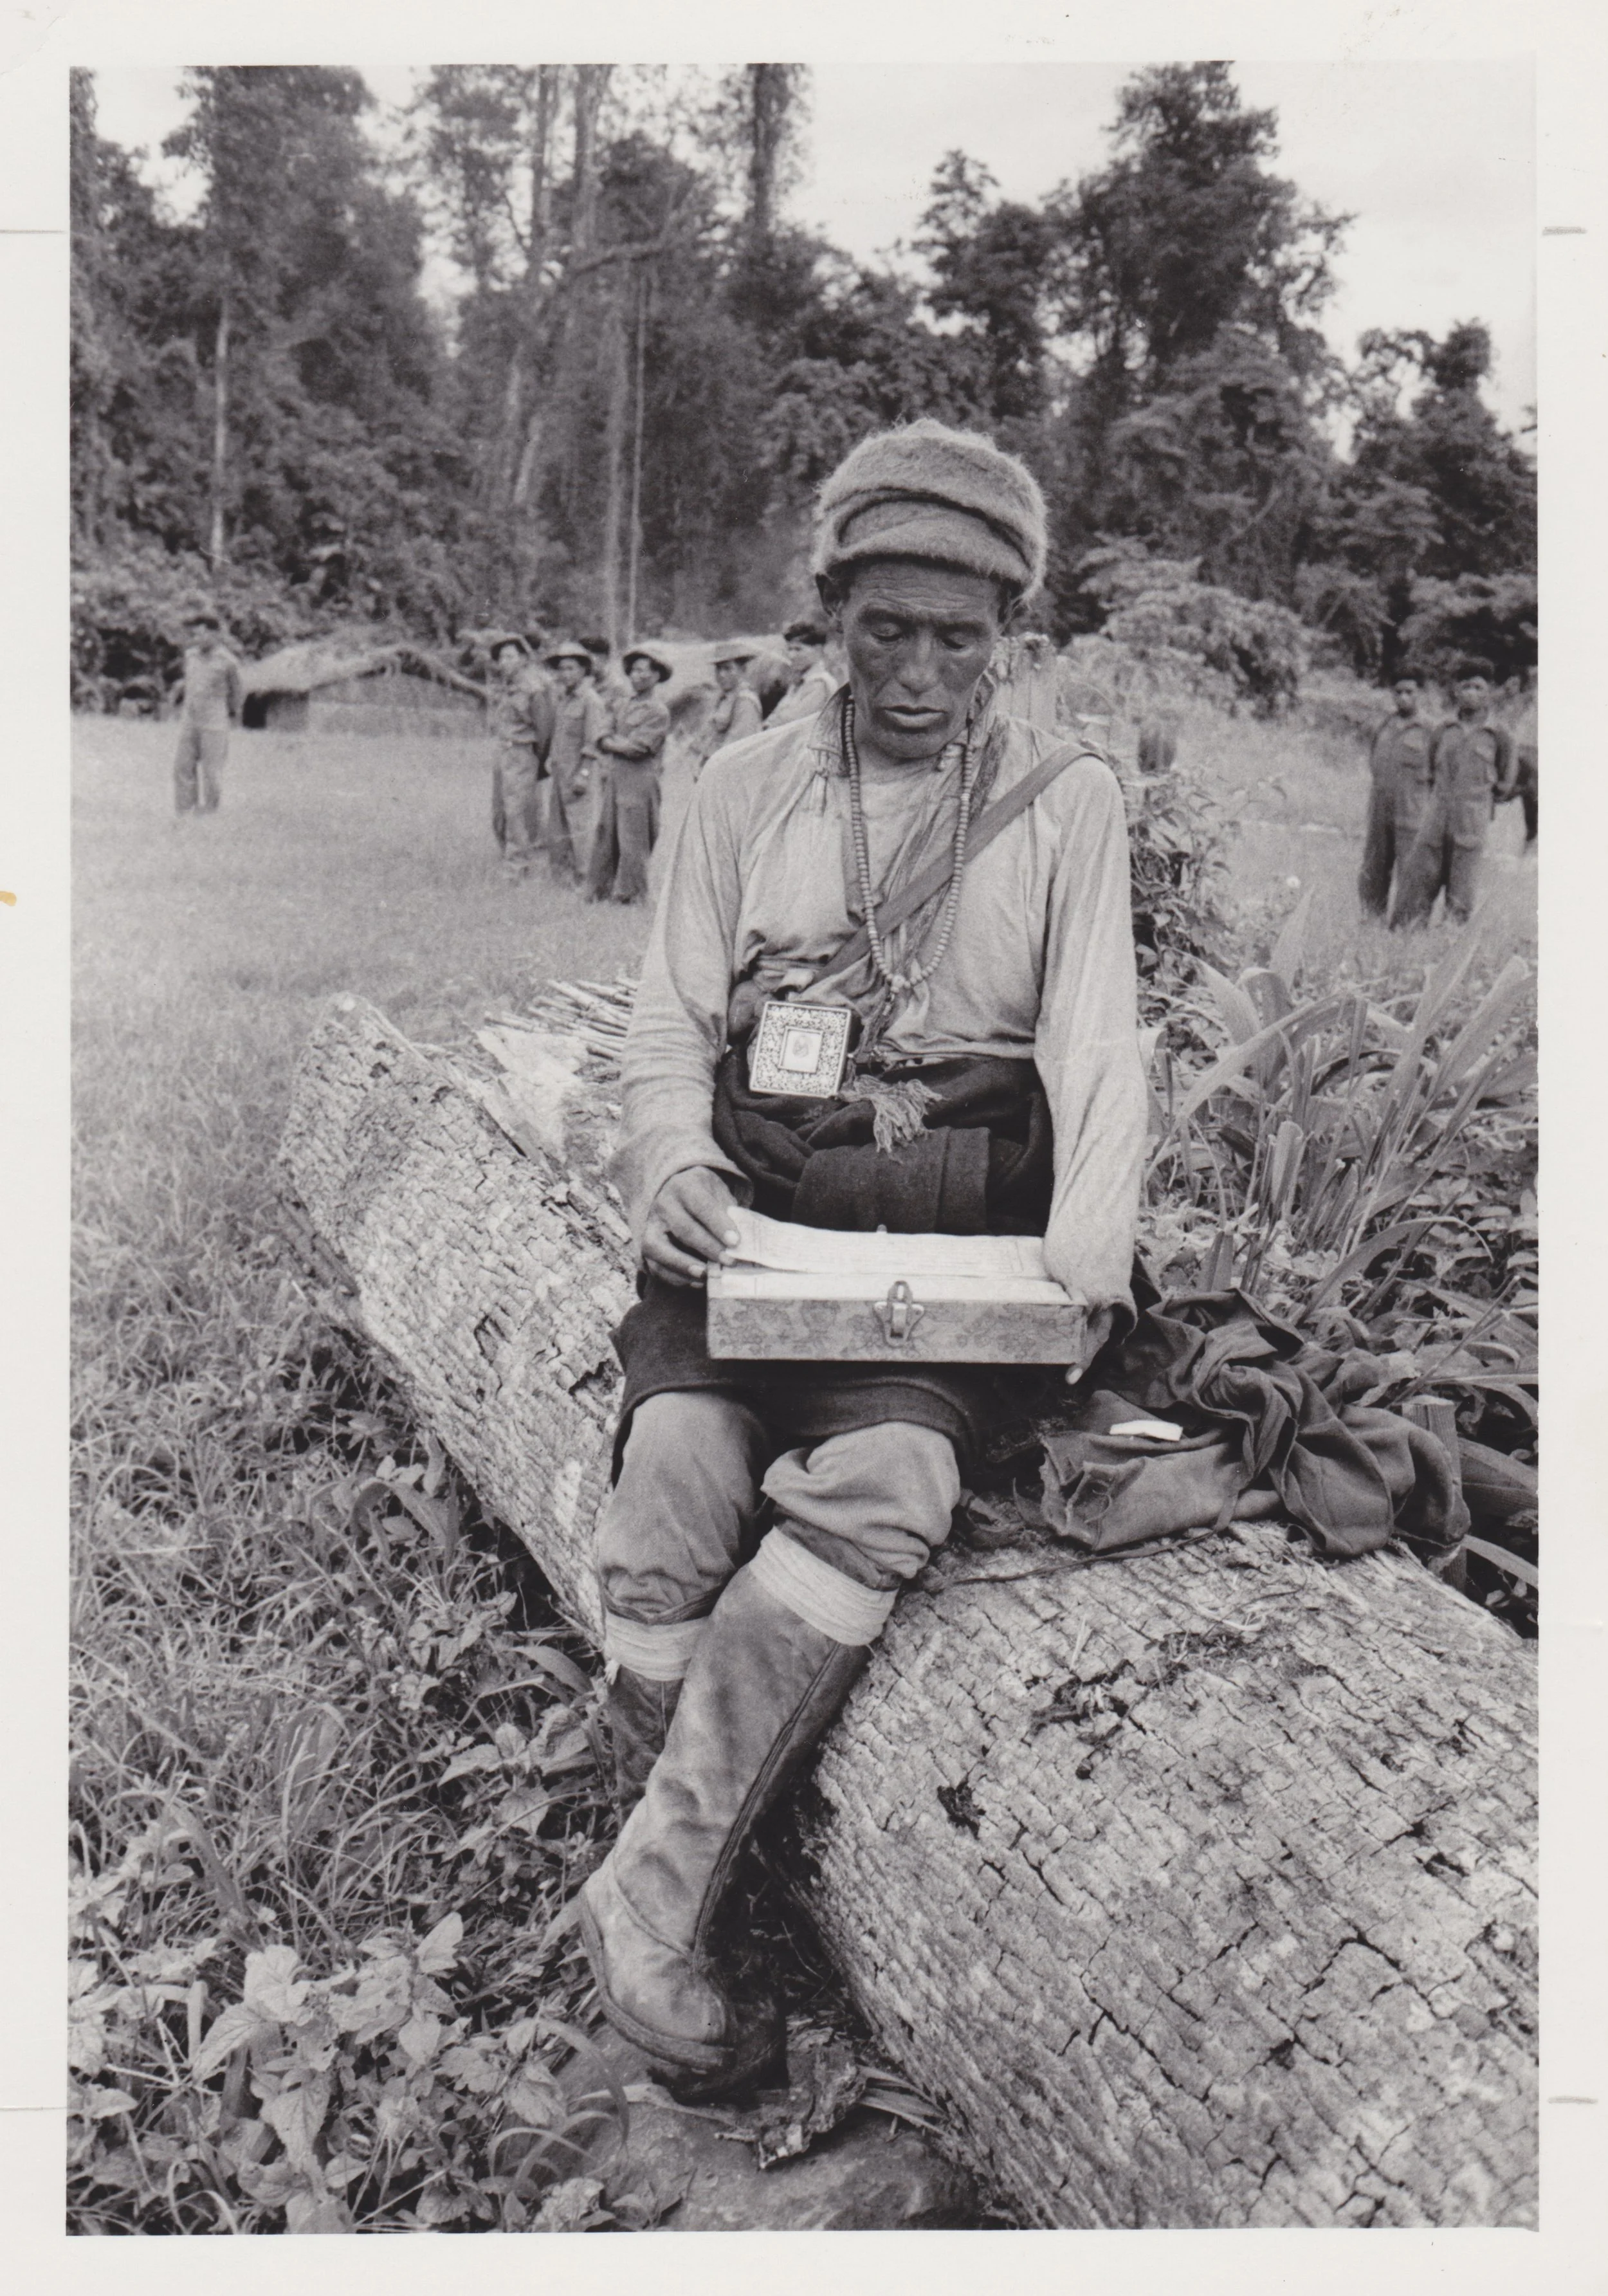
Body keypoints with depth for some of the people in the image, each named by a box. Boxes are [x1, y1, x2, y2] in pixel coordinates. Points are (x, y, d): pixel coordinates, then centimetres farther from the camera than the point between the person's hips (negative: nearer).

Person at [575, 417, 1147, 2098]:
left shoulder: (1066, 798, 9)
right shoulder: (750, 786, 13)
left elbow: (1093, 1042, 0)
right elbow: (671, 1028, 10)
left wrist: (1090, 1243, -19)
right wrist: (671, 1164, -13)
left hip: (959, 1219, -1)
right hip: (751, 1199, 2)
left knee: (881, 1485, -31)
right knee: (679, 1474, -26)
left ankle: (644, 1900, -17)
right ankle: (668, 1908, -7)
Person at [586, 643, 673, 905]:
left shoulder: (658, 712, -6)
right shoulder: (624, 704, 17)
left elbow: (636, 748, -15)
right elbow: (603, 738, 15)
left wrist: (612, 742, -1)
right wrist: (619, 743, -4)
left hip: (639, 779, -7)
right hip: (613, 776, 7)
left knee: (631, 838, -3)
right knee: (605, 833, 8)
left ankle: (628, 892, 6)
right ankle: (600, 888, 15)